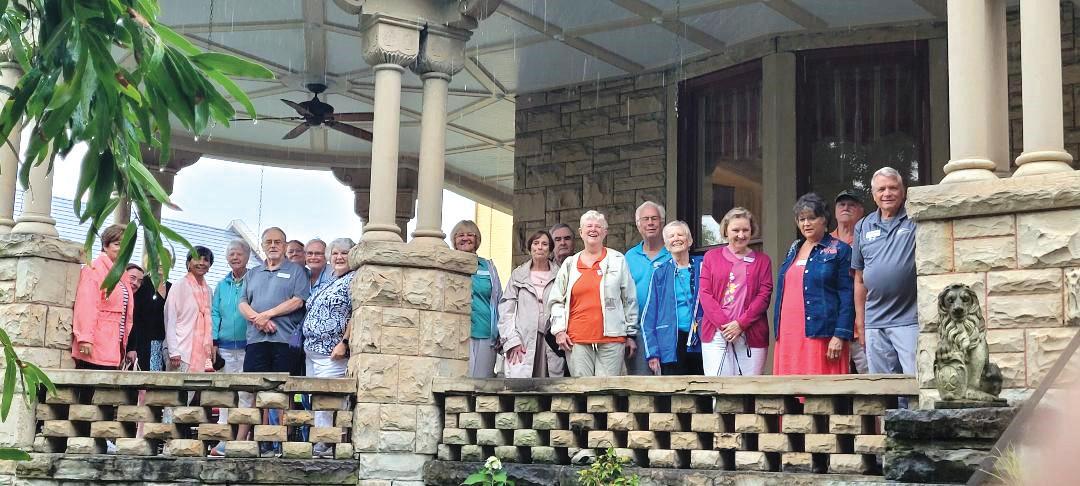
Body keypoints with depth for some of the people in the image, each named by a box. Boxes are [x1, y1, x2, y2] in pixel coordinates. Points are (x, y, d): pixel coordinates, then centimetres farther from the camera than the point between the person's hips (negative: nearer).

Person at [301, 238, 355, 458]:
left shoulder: (354, 280, -6)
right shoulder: (327, 283, 22)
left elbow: (357, 314, -15)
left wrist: (344, 342, -20)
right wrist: (308, 343, 17)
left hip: (333, 352, -9)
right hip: (313, 349, 9)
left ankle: (323, 444, -12)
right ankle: (319, 442, 9)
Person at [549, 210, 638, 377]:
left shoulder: (618, 260, 9)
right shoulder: (570, 263, 14)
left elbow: (630, 300, 10)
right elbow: (556, 300, 16)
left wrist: (631, 334, 8)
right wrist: (559, 330, 5)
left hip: (611, 339, -2)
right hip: (577, 340, 2)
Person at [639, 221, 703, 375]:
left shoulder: (701, 267, 7)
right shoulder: (660, 273, 7)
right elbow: (649, 315, 6)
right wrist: (652, 352, -2)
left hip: (699, 342, 1)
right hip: (671, 344, -1)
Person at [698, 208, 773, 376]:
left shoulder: (762, 260, 13)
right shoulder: (711, 257, 13)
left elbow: (764, 296, 3)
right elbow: (705, 294, 4)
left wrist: (740, 324, -9)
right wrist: (723, 324, -9)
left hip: (751, 335, 0)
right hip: (716, 335, 0)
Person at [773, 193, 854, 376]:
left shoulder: (839, 250, 1)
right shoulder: (793, 250, 19)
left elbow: (847, 296, -6)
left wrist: (840, 336, -14)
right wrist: (778, 333, 15)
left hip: (820, 334, -5)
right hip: (789, 335, 6)